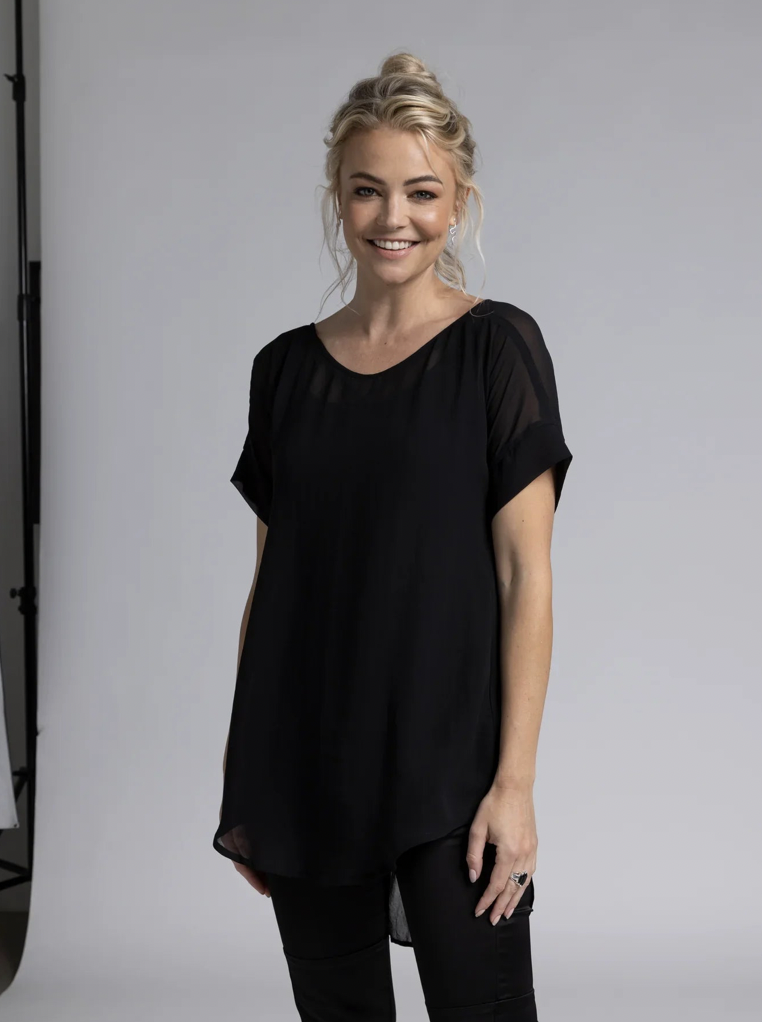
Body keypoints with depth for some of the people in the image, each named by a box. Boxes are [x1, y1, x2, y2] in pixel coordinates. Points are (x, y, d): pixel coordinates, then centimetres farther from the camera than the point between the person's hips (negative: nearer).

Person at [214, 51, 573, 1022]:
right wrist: (242, 784, 10)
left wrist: (514, 781, -13)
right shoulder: (285, 367, 8)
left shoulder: (496, 345, -4)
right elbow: (271, 583, 11)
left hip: (447, 771, -4)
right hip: (304, 777, 4)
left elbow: (525, 575, -7)